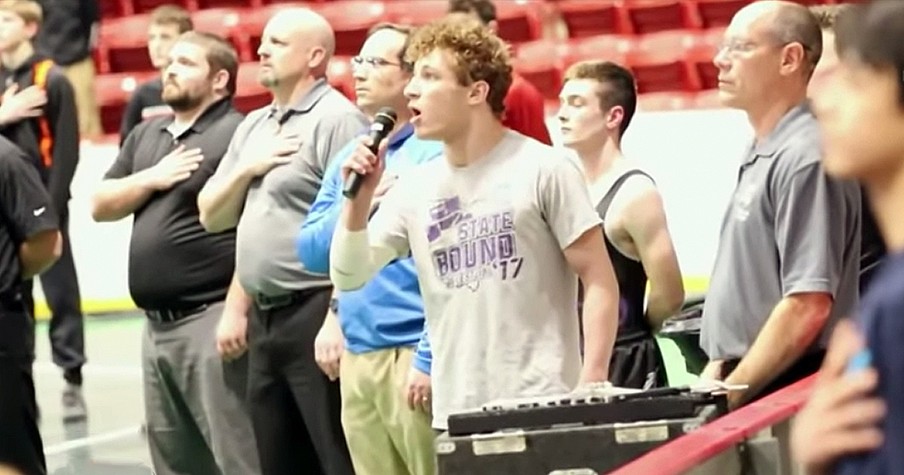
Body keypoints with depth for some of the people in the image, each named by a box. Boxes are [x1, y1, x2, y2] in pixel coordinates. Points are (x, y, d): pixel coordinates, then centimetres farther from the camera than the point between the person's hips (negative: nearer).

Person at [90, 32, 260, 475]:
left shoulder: (237, 134, -9)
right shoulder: (145, 135, 17)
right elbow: (100, 205, 13)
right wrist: (153, 178, -3)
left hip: (210, 318, -9)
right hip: (157, 323, 9)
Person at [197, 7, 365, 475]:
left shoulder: (337, 120, -10)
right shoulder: (253, 126, 17)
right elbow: (211, 216, 20)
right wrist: (247, 168, 2)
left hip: (314, 314, -9)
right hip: (264, 318, 9)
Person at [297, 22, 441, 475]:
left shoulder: (437, 152, -7)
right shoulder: (348, 158, 15)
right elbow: (312, 253, 12)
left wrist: (430, 357, -16)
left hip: (413, 353, -7)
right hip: (357, 356, 7)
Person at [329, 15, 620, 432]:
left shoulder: (543, 170, -4)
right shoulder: (413, 188, 9)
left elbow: (599, 281, -5)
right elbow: (348, 276, 8)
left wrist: (592, 386, -14)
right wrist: (359, 198, -7)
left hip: (542, 409, -5)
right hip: (456, 413, 5)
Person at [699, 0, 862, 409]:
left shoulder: (805, 159, -15)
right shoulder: (760, 156, 15)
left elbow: (808, 306, -22)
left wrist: (729, 393, -17)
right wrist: (715, 372, 13)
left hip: (783, 395, -9)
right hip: (745, 385, 9)